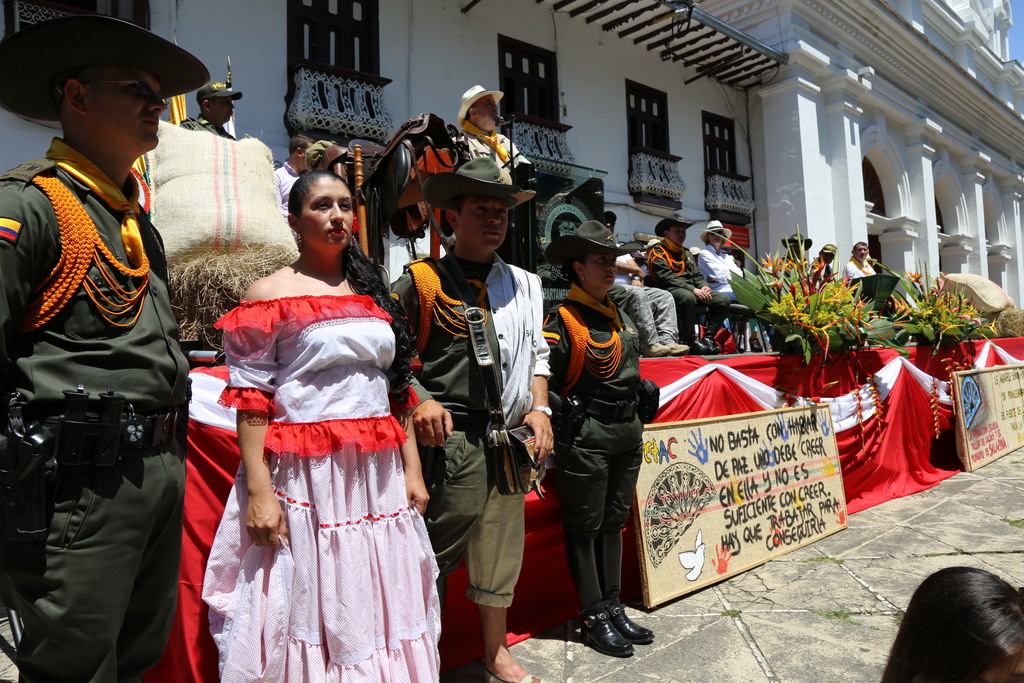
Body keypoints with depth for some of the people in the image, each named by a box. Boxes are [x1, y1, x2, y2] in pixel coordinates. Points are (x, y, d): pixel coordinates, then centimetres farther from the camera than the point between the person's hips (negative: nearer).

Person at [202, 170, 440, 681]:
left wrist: (412, 470, 7)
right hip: (305, 476, -4)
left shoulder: (374, 292, 14)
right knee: (311, 614, 6)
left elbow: (398, 390, 12)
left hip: (380, 476, 5)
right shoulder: (271, 294, -1)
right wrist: (258, 490, -15)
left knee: (379, 610, 13)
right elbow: (250, 400, -7)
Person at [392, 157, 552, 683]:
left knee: (502, 541, 13)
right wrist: (419, 401, -14)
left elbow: (537, 353, 18)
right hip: (451, 432, -5)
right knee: (449, 532, -3)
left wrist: (539, 408, 6)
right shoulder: (420, 281, 0)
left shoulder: (524, 285, 16)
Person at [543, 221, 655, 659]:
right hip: (587, 436, -8)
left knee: (614, 522, 17)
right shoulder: (562, 320, -11)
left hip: (629, 430, 8)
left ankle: (613, 607, 29)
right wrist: (565, 417, -17)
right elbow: (545, 381, -13)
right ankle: (594, 618, 17)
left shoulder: (620, 317, 14)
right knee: (585, 527, 4)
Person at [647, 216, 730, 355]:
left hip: (693, 291, 8)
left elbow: (697, 275, 24)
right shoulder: (658, 252, 1)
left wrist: (704, 287, -1)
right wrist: (693, 290, -19)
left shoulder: (687, 253, 27)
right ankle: (691, 341, -27)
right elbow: (667, 278, -13)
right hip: (670, 291, -7)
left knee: (723, 299, -12)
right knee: (688, 297, -40)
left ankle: (708, 338, -14)